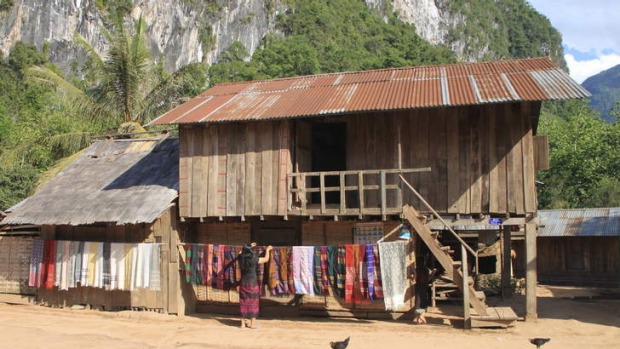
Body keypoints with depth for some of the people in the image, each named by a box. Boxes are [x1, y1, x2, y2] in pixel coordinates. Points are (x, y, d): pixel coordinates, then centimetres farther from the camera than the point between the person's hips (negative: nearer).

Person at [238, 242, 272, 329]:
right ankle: (253, 323, 8)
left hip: (243, 283, 4)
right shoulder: (254, 259, -12)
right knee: (253, 303, 5)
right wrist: (267, 250, 18)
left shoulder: (241, 258, -1)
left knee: (243, 303, 9)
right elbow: (266, 259, 1)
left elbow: (241, 253, 24)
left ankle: (243, 323, 13)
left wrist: (249, 247, 35)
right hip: (253, 283, -4)